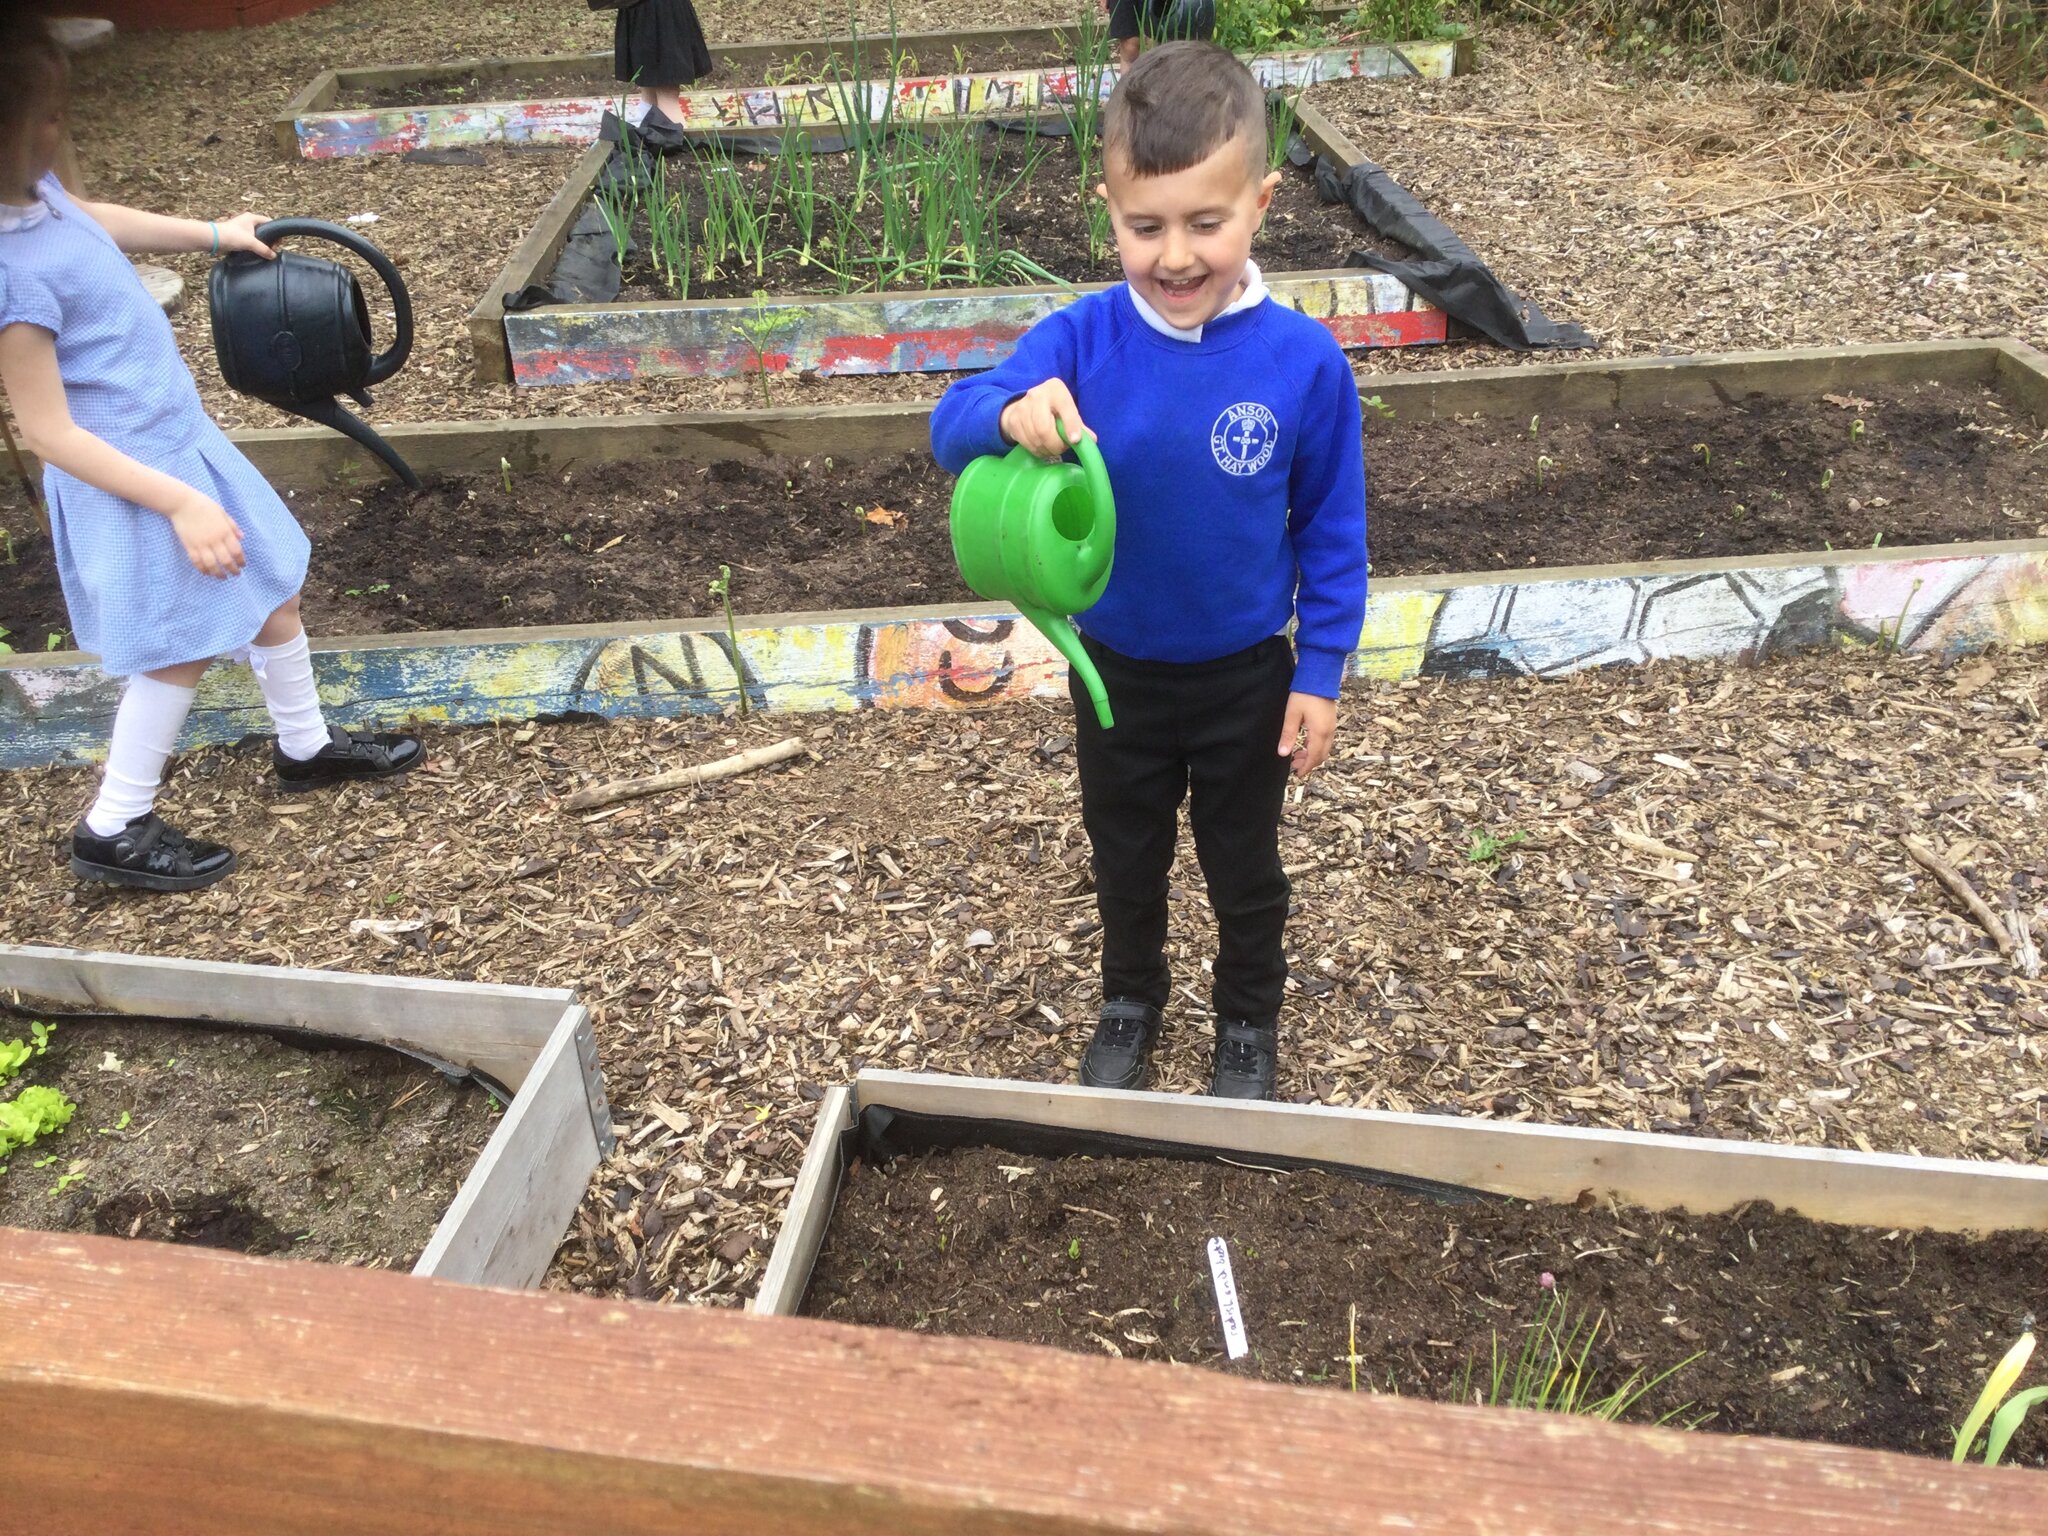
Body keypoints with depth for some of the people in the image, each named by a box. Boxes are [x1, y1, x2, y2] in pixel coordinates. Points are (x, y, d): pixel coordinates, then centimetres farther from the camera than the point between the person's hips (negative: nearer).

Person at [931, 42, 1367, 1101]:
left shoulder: (1303, 361, -18)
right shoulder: (1080, 340, -18)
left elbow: (1333, 531, -8)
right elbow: (951, 427, -28)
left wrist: (1321, 672, -6)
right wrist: (1012, 413, -50)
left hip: (1246, 677, -1)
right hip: (1114, 670, 1)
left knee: (1244, 869, 20)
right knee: (1126, 862, 23)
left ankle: (1249, 1023, 46)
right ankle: (1129, 1003, 50)